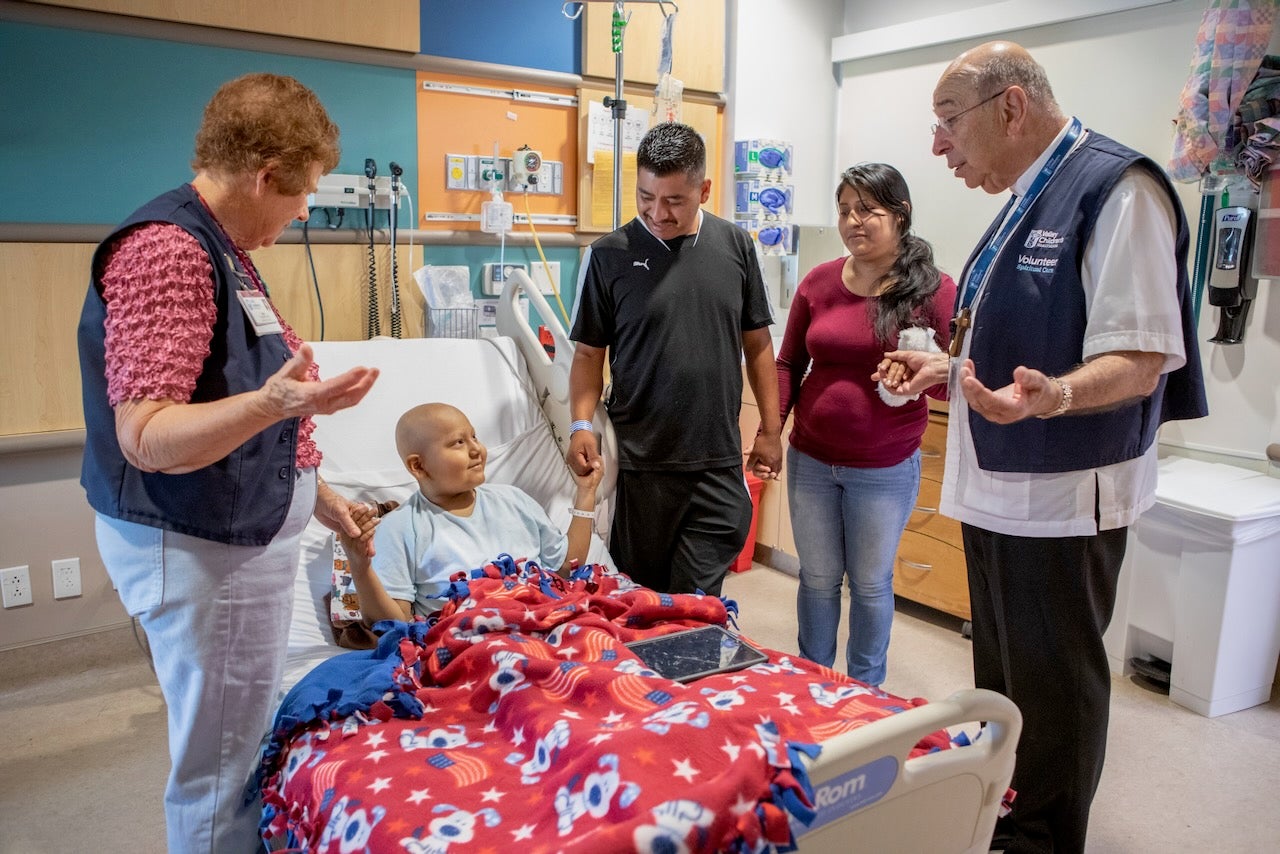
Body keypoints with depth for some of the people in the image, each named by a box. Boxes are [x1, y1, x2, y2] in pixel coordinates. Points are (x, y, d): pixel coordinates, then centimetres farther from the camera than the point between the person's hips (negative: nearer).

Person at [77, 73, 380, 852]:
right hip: (200, 549, -10)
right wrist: (271, 404, -41)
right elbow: (144, 437, -25)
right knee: (221, 769, 4)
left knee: (251, 743, 23)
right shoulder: (166, 249, -20)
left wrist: (312, 490, 22)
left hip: (247, 532, 10)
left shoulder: (222, 248, 10)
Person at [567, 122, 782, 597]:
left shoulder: (735, 246, 5)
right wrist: (581, 424, -12)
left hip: (719, 464, 1)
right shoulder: (609, 255, -2)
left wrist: (770, 428, 10)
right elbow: (589, 352, 3)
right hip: (639, 463, -1)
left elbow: (756, 343, 11)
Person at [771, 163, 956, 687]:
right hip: (810, 461, 3)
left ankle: (864, 693, 34)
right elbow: (788, 364, 8)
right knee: (817, 579, 16)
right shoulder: (818, 283, 0)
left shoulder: (935, 290, -8)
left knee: (870, 584, 13)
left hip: (884, 470, -2)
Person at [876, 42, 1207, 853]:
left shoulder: (1116, 188, -16)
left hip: (1062, 494, -10)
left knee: (1052, 692, 5)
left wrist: (1053, 395, -41)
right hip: (996, 485, 10)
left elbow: (1136, 360, -22)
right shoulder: (1028, 201, 13)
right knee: (1000, 678, 22)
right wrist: (945, 367, 12)